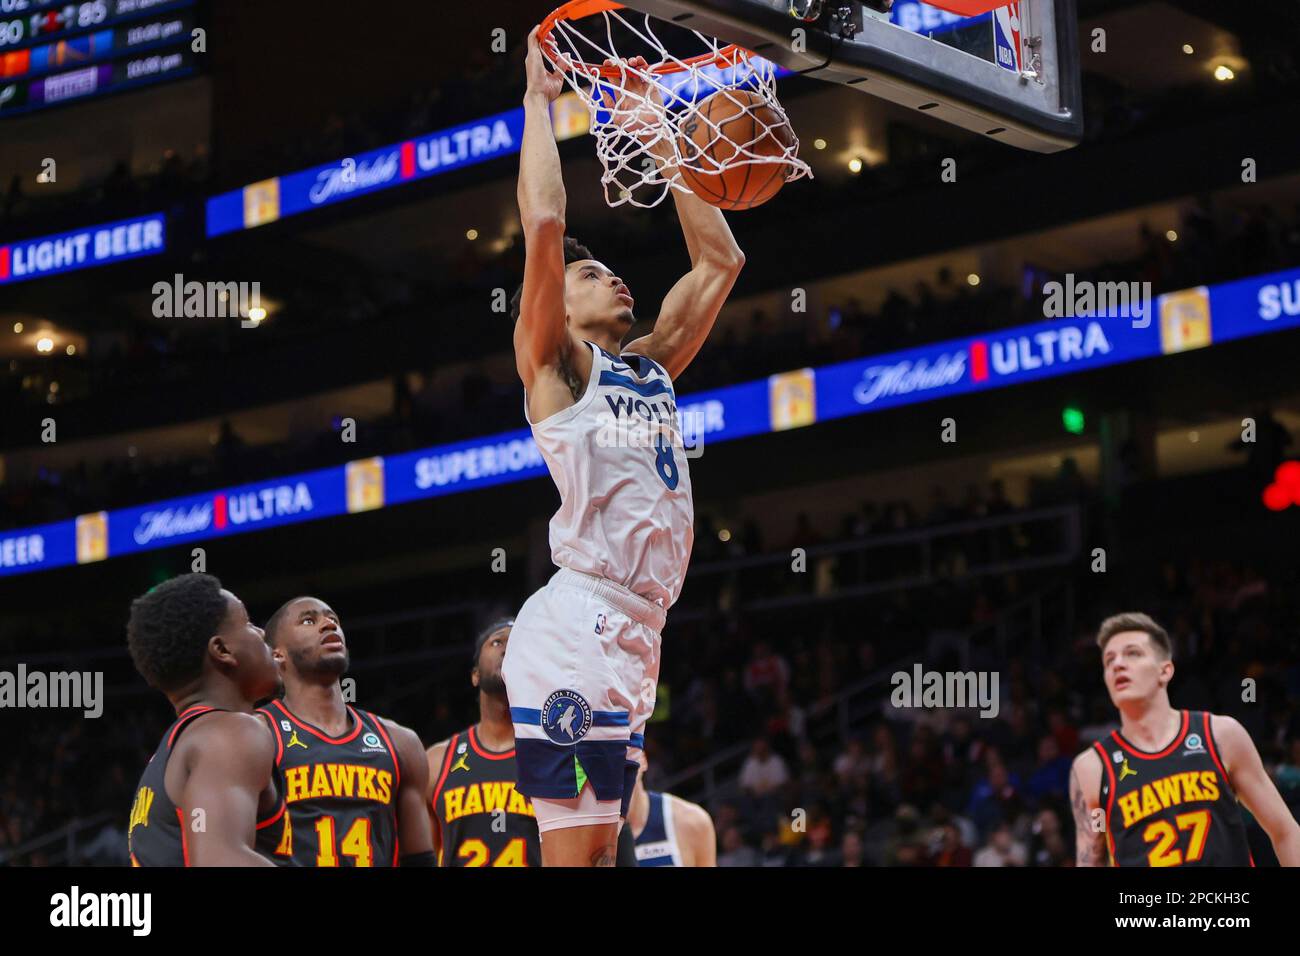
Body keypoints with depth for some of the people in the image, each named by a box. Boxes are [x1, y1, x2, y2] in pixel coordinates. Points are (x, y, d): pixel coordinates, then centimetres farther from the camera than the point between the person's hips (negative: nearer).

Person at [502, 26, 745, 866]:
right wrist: (540, 102, 1)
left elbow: (720, 259, 26)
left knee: (600, 846, 8)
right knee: (572, 851, -13)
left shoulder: (651, 366, 23)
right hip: (578, 632, -8)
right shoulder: (555, 364, 3)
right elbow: (544, 224, -10)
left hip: (634, 638, 8)